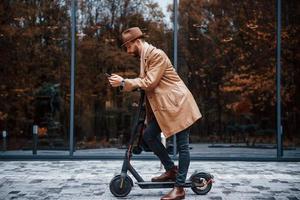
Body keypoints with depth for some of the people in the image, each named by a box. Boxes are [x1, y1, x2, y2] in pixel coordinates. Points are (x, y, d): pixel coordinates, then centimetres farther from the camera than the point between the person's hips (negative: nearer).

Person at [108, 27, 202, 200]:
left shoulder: (156, 54, -16)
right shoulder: (144, 56, 13)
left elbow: (150, 83, -21)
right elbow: (144, 82, 14)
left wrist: (124, 82, -17)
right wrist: (124, 83, 1)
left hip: (177, 104, -10)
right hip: (162, 106, 10)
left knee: (182, 146, -4)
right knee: (149, 135, 4)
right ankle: (171, 169, 18)